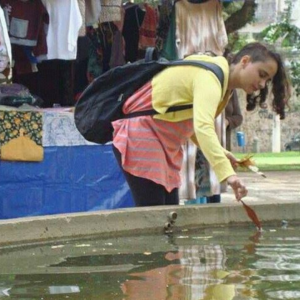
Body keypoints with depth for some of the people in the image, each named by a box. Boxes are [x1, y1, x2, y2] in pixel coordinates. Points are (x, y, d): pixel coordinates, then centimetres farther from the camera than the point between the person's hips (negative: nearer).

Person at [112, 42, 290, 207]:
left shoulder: (226, 86, 10)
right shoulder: (211, 76, -23)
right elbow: (202, 127, -39)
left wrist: (220, 153, 2)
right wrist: (228, 173, -49)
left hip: (162, 144, 10)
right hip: (139, 139, -10)